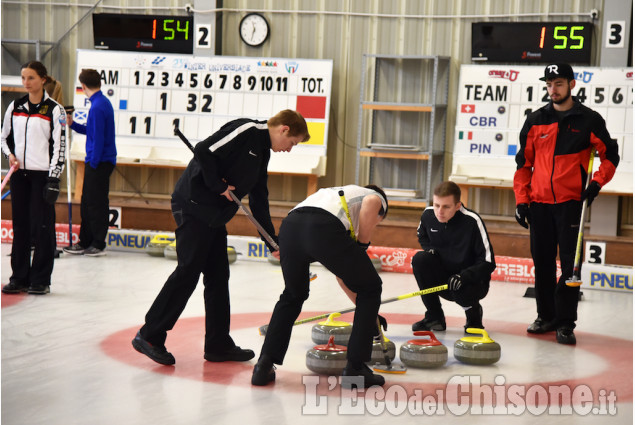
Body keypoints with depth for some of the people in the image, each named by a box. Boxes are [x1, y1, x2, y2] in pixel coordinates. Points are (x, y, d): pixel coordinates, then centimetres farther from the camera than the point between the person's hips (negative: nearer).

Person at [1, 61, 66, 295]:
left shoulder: (55, 109, -5)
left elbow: (59, 146, -8)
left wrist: (54, 179, -13)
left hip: (43, 174, -5)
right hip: (19, 173, 5)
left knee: (43, 225, -2)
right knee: (20, 224, 8)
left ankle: (41, 280, 4)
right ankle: (19, 278, 14)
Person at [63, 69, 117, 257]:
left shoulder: (97, 107, -20)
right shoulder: (104, 102, 12)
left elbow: (98, 138, -22)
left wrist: (93, 163, -18)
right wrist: (73, 124, 12)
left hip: (99, 163, -10)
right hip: (96, 161, 10)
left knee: (96, 204, -2)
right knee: (87, 203, 15)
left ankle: (98, 245, 6)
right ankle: (85, 242, 22)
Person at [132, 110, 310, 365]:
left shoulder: (262, 152, 18)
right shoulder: (247, 130, -11)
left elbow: (259, 201, 23)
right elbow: (203, 151, -21)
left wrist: (272, 242, 20)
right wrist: (219, 186, -12)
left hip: (214, 216, 10)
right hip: (194, 205, -10)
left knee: (218, 277, 10)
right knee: (188, 272, -9)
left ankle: (219, 345, 16)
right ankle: (150, 336, -2)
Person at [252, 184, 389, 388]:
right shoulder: (377, 197, 30)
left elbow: (341, 272, 49)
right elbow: (371, 202, -2)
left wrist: (365, 309, 55)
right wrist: (362, 244, 11)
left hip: (290, 226, 6)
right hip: (324, 228, -6)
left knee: (293, 295, 32)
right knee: (370, 288, 18)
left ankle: (264, 365, 23)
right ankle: (355, 368, 16)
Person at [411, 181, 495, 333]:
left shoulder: (472, 221, -24)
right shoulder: (428, 214, -9)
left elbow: (488, 263, -22)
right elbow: (422, 236, 17)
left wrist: (464, 277, -35)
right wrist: (430, 249, -5)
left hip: (471, 280, -4)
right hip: (442, 278, 5)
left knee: (461, 291, -37)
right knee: (420, 259, -22)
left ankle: (474, 312, 4)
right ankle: (434, 316, -8)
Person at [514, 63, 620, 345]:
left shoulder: (589, 120, -1)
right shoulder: (536, 121, 7)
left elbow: (610, 155, 5)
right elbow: (523, 162, 11)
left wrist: (596, 183, -10)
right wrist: (521, 199, 5)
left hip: (571, 202, -3)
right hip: (539, 202, 4)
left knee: (569, 263, -5)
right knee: (543, 262, 9)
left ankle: (566, 322, -1)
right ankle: (546, 316, 22)